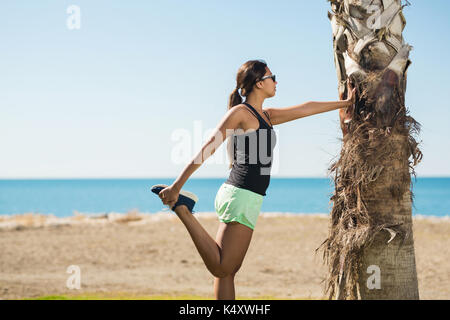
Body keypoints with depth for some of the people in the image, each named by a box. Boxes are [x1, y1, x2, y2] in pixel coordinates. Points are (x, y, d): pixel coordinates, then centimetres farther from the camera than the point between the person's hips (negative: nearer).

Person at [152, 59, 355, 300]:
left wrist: (345, 103, 36)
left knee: (229, 270, 7)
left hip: (247, 198, 9)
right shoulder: (240, 112, -6)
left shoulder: (266, 116, 20)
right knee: (221, 268, -11)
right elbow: (207, 150, -11)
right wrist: (176, 186, -14)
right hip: (241, 197, -9)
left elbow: (306, 109, 29)